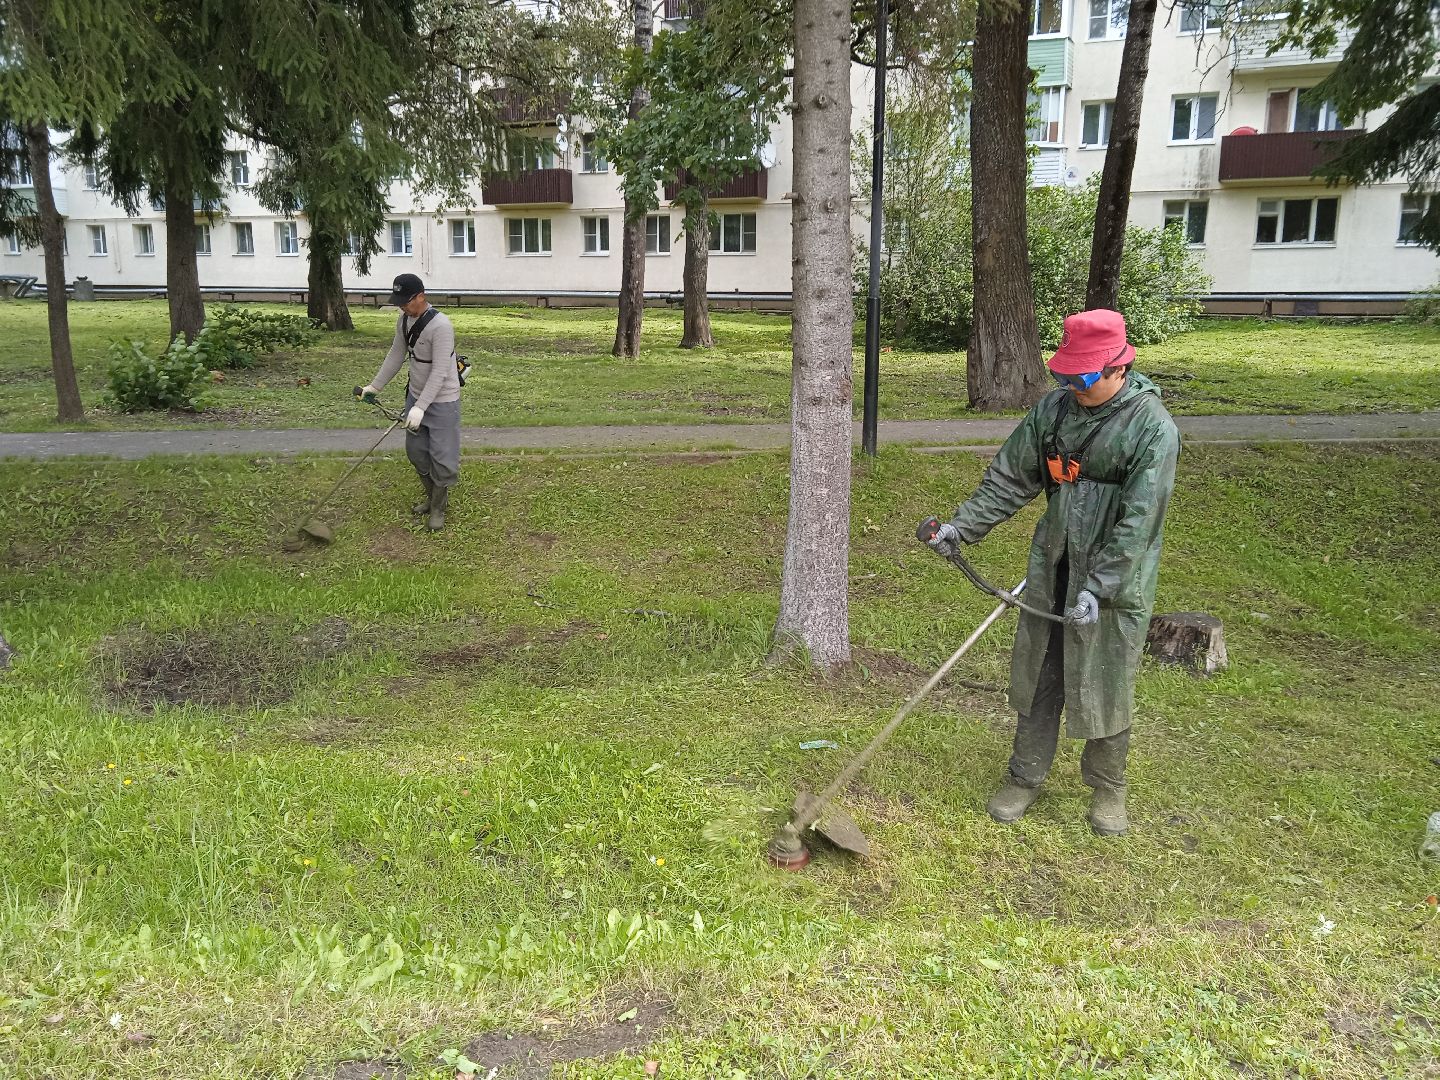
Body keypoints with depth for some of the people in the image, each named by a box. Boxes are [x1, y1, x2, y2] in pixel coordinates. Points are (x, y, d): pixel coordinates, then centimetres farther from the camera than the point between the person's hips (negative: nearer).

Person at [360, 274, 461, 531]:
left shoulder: (440, 326, -25)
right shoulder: (404, 320, 0)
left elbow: (439, 372, -28)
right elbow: (395, 355, 13)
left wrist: (420, 408, -31)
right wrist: (375, 386, 14)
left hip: (442, 401, -8)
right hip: (416, 396, 8)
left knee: (442, 456, -2)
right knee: (415, 450, 15)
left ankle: (438, 507, 15)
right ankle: (432, 495, 34)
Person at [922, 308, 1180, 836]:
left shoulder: (1152, 428, -16)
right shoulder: (1055, 408, 1)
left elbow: (1138, 521, -21)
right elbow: (1010, 477, 7)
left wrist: (1097, 587, -25)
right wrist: (963, 525, -1)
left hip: (1115, 579, -5)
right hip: (1052, 570, 5)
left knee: (1105, 690, 8)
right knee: (1037, 678, 13)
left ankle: (1108, 789, 30)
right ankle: (1025, 779, 29)